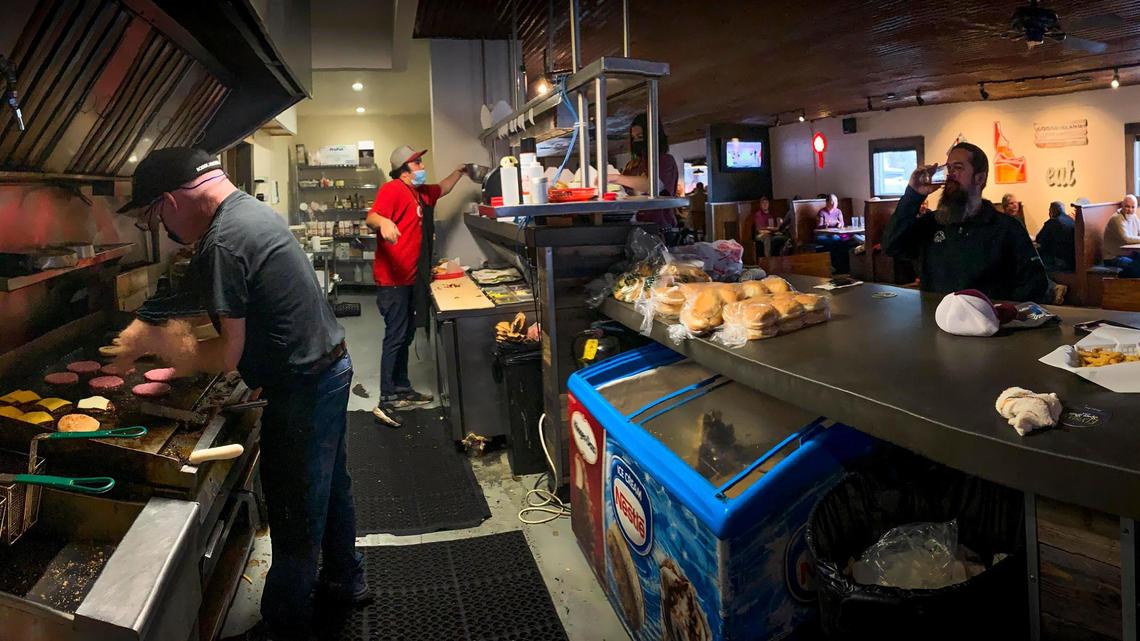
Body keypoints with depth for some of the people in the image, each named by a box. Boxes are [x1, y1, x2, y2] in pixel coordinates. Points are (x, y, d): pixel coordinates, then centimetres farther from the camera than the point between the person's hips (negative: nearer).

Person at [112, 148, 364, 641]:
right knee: (328, 484, 25)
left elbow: (228, 355, -19)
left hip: (303, 386, -10)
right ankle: (345, 579, 44)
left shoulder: (222, 243, -23)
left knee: (294, 513, 7)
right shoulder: (252, 210, 7)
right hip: (330, 365, 10)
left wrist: (153, 345, -5)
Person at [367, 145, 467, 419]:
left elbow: (442, 189, 38)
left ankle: (402, 390, 26)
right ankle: (386, 402, -7)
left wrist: (458, 171, 35)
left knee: (406, 336, 15)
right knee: (396, 337, -10)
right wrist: (384, 221, -46)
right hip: (392, 278, -10)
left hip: (409, 277, 10)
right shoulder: (393, 188, -11)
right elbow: (371, 217, -26)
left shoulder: (420, 192, 16)